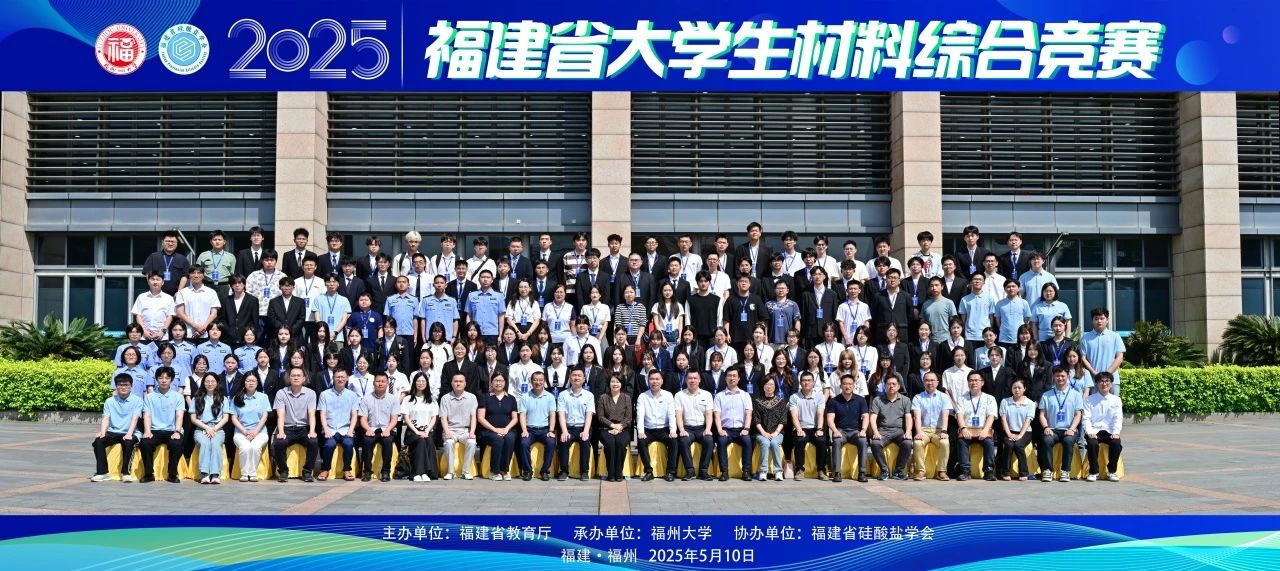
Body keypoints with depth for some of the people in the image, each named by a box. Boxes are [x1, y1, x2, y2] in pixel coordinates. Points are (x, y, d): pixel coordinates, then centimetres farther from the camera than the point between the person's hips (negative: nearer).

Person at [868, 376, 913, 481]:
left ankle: (898, 471, -13)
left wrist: (908, 432, -16)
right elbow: (872, 418, 0)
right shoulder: (877, 400, 9)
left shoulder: (905, 400, 13)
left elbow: (908, 418, 3)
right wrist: (876, 432, -18)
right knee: (875, 444, -32)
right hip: (883, 430, -1)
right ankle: (884, 470, -14)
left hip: (899, 430, 1)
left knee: (907, 444, -31)